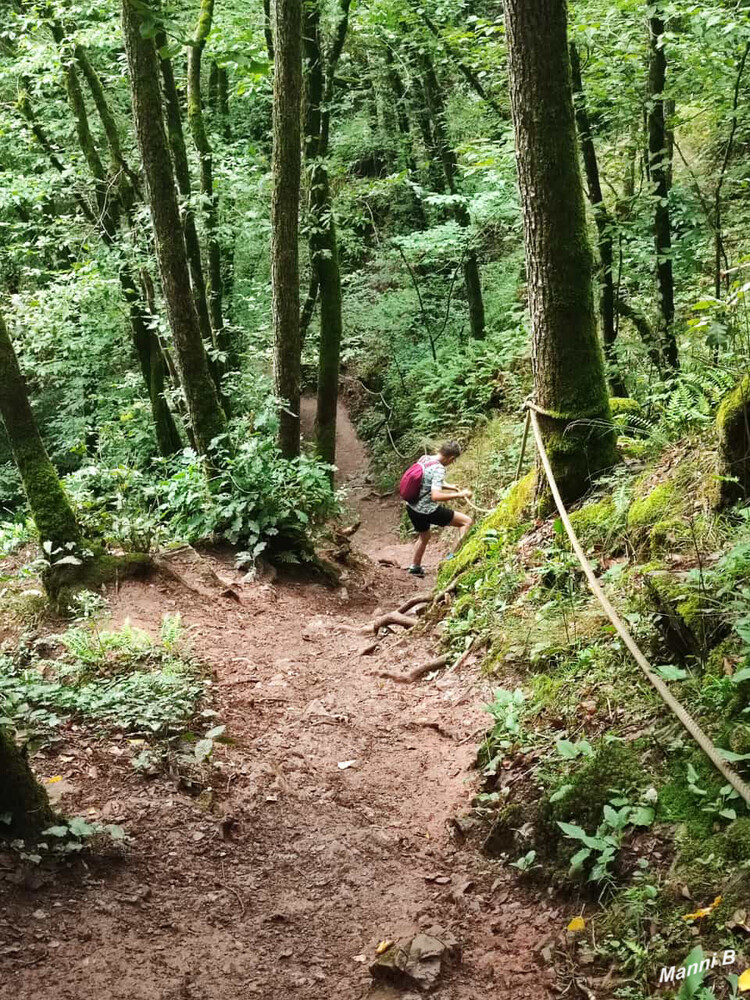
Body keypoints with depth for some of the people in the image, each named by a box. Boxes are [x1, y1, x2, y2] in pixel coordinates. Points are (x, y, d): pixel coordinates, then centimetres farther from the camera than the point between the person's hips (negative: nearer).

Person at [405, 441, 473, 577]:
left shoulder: (424, 458, 2)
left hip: (412, 507, 9)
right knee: (467, 521, -2)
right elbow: (435, 496, -33)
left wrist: (448, 486, 18)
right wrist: (459, 494, -27)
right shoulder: (438, 469, -24)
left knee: (424, 536, 34)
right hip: (428, 510, -9)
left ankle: (415, 567, 47)